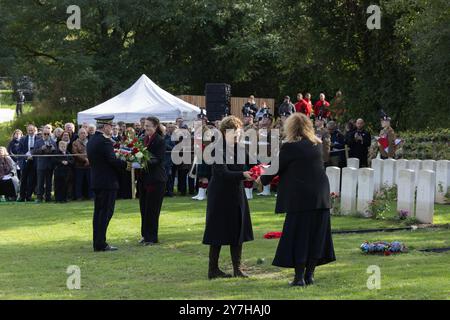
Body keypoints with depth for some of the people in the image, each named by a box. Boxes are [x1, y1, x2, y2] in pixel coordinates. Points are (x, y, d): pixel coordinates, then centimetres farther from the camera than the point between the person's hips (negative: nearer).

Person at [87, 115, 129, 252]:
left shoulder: (92, 140, 12)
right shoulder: (105, 141, -17)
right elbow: (112, 160, -22)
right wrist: (125, 165, -8)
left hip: (96, 181, 9)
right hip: (107, 182, -9)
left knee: (99, 212, 12)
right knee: (106, 212, -6)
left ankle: (97, 243, 14)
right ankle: (101, 244, -8)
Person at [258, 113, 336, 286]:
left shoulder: (290, 147, -10)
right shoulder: (317, 144, 8)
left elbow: (276, 168, -3)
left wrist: (262, 179, 16)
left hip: (300, 198, -6)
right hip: (321, 196, 6)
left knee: (298, 235, 1)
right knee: (316, 235, 10)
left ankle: (299, 276, 0)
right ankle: (309, 274, 15)